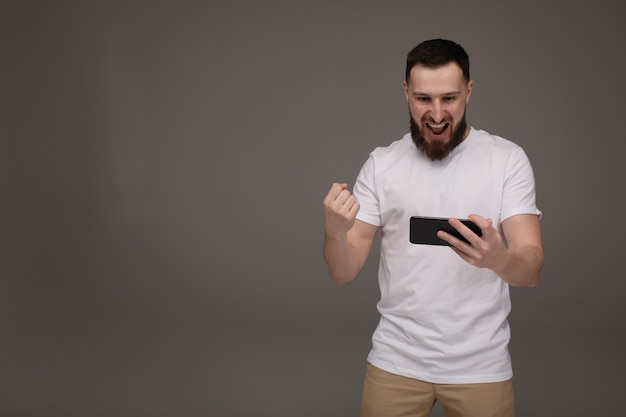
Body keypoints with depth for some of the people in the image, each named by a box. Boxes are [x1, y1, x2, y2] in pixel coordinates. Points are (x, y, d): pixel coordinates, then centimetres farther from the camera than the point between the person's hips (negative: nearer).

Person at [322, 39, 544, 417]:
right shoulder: (381, 164, -1)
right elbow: (344, 272, -4)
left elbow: (532, 269, -12)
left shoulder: (507, 159, -5)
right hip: (397, 359, 1)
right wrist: (335, 232, -26)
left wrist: (498, 258, -35)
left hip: (480, 364, 0)